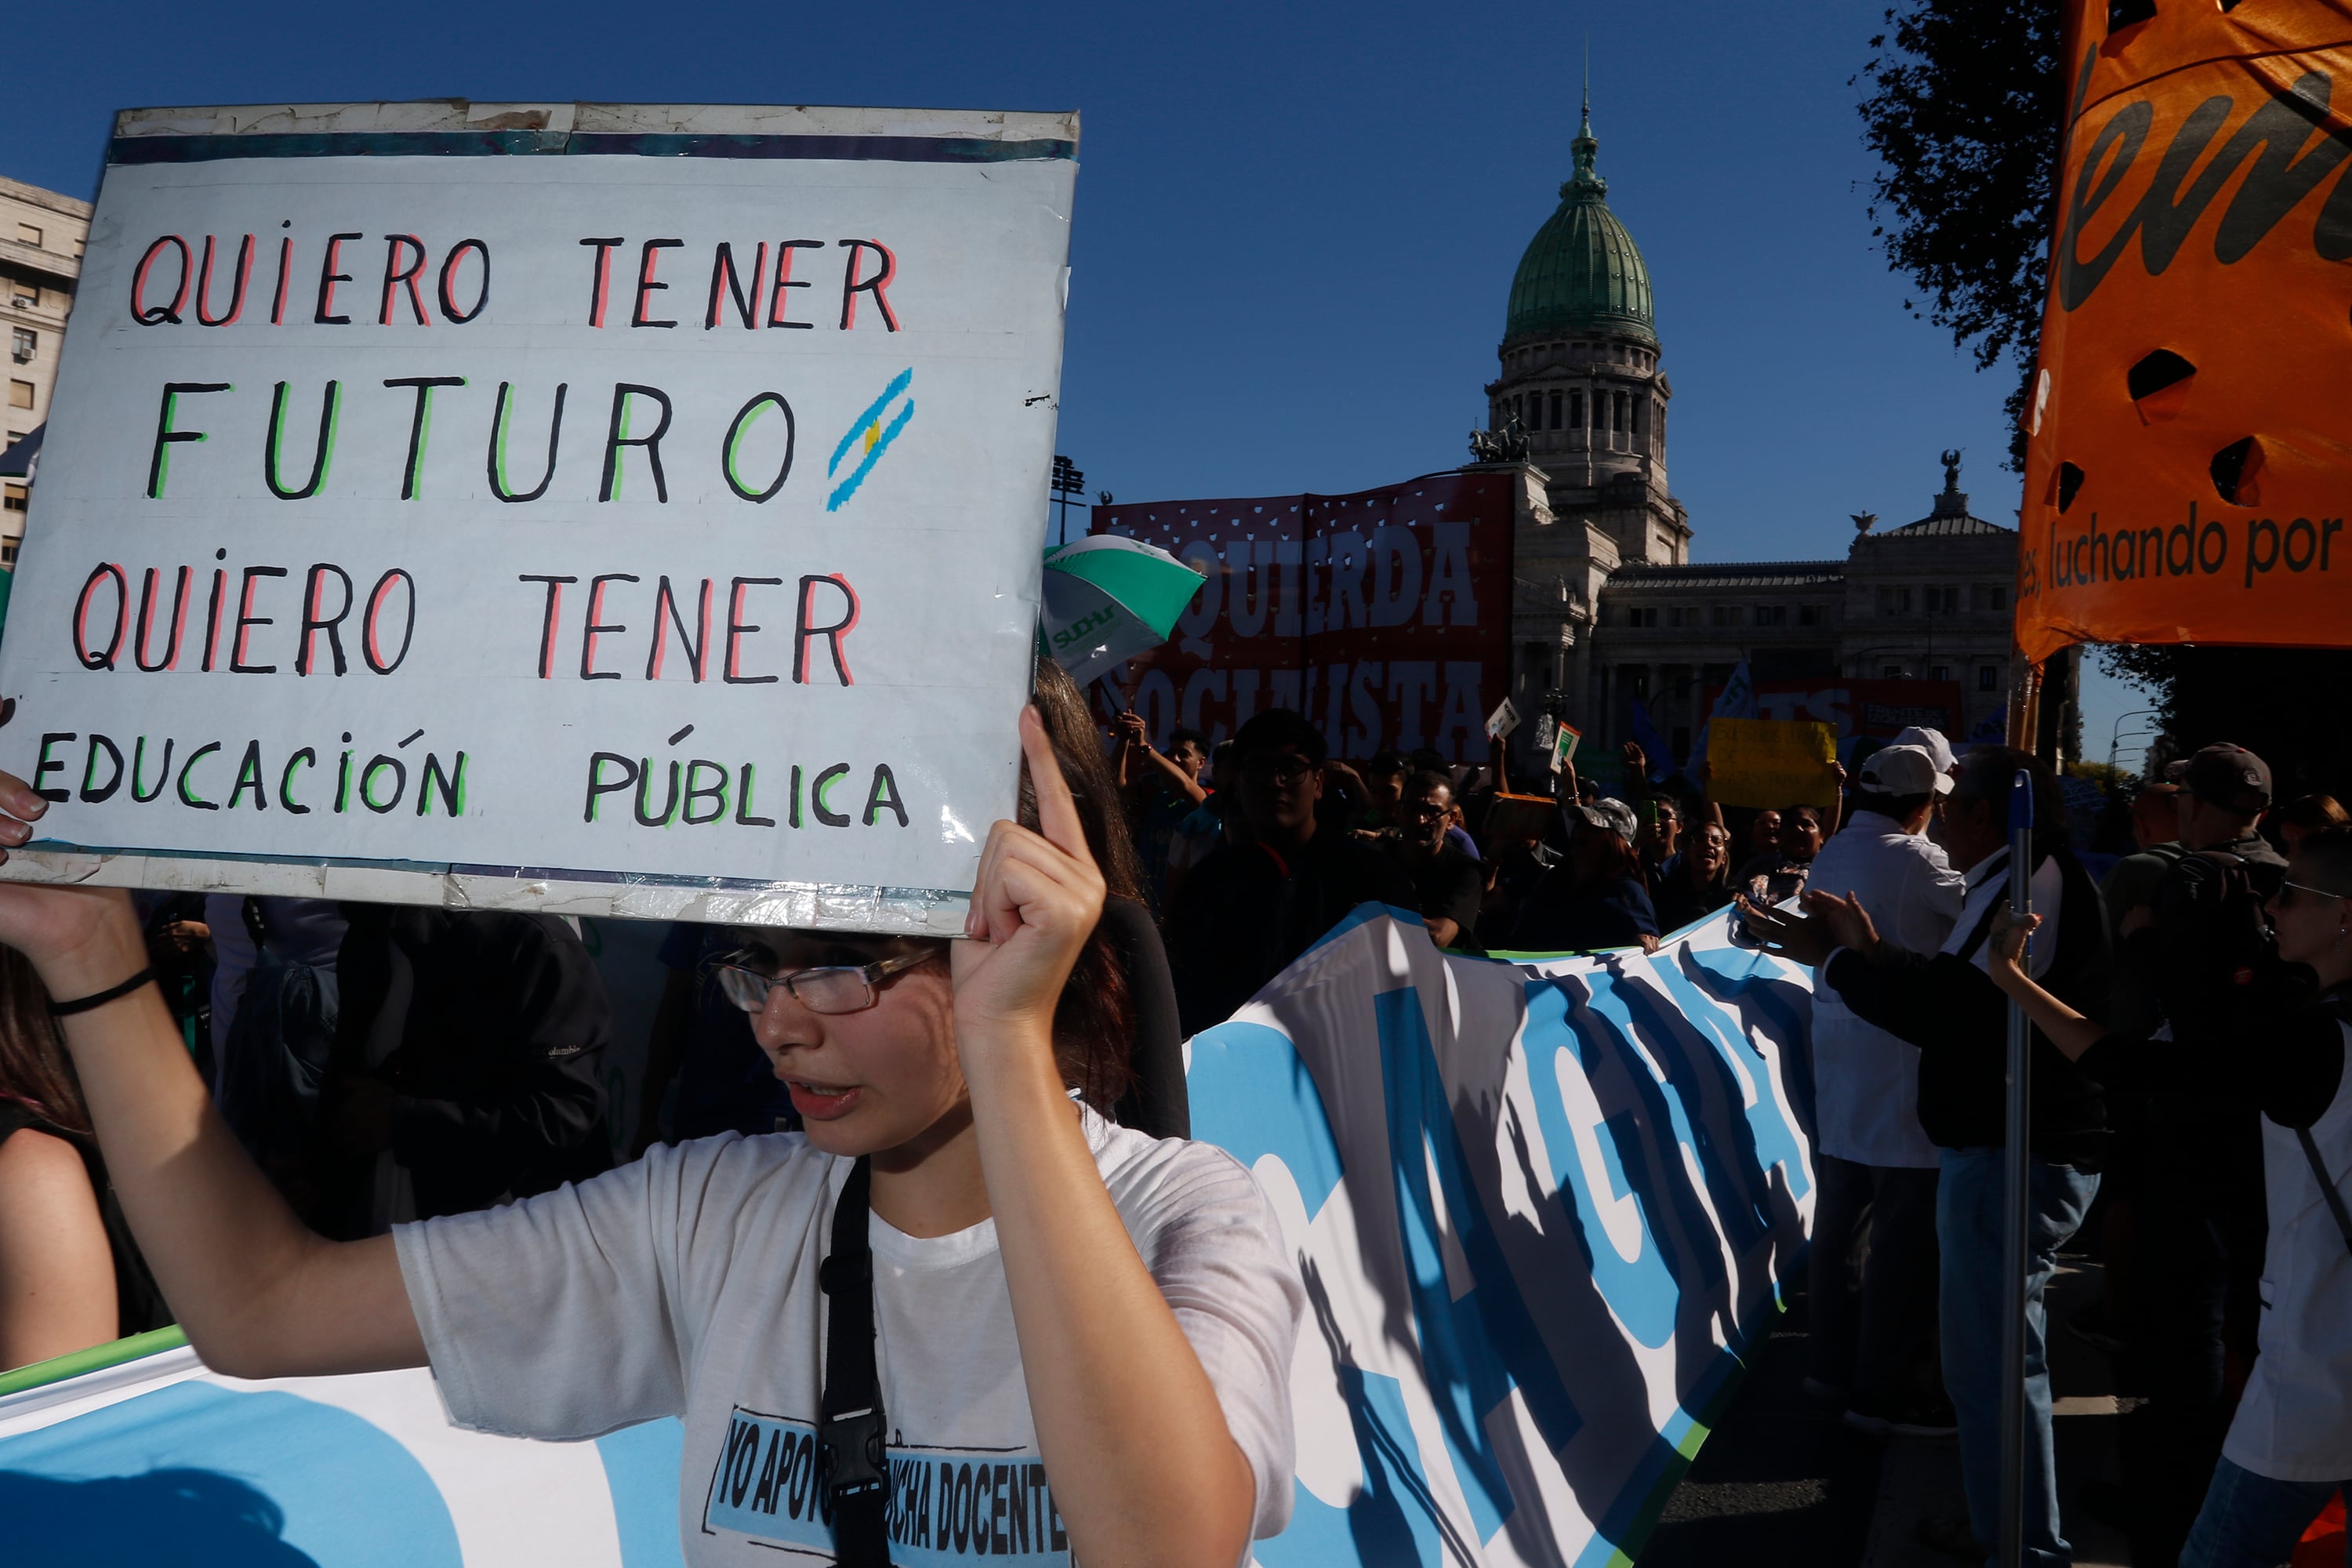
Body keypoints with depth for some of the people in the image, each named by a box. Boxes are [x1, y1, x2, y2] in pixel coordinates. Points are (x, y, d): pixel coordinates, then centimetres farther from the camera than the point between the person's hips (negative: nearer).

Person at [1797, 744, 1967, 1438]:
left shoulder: (1831, 855, 10)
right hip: (1898, 1052, -8)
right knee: (1909, 1223, -2)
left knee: (1844, 1207, 16)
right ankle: (1885, 1386, 3)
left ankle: (1834, 1356, 26)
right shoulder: (1913, 858, -13)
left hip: (1836, 1040, 8)